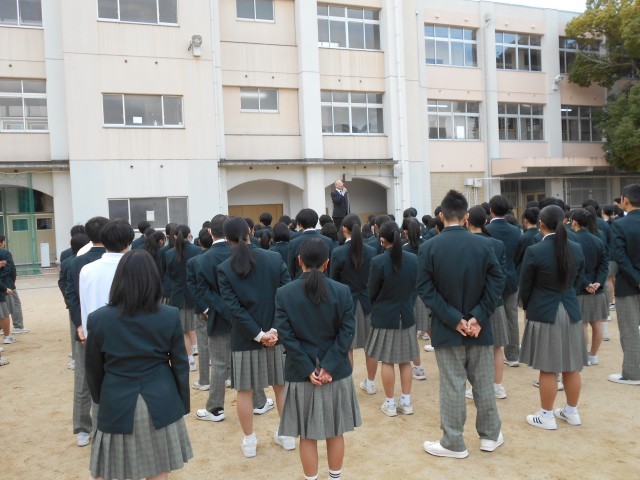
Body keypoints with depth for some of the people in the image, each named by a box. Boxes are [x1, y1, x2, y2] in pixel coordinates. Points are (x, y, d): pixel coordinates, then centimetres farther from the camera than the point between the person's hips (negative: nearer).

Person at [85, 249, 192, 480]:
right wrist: (183, 405, 9)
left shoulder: (98, 318, -9)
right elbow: (180, 365, -2)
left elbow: (93, 369, 2)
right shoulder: (171, 316, -9)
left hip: (116, 404, 0)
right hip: (160, 404, 1)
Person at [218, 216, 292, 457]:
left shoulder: (224, 268, -9)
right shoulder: (275, 258, -7)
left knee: (244, 391, 13)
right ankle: (287, 434, 29)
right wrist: (277, 328, -11)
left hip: (244, 337, -1)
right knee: (282, 386, 17)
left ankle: (249, 441, 25)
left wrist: (259, 334, -12)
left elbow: (234, 308, -14)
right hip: (276, 331, 2)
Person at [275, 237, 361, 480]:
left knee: (307, 435, 13)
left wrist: (308, 369, -10)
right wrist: (329, 366, -10)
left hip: (300, 373, -1)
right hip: (336, 371, 1)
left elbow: (286, 335, -12)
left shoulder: (284, 293, -8)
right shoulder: (342, 291, -7)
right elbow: (347, 332, -11)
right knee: (335, 432, 18)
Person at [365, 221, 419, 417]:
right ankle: (406, 401, 20)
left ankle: (390, 403, 14)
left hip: (384, 316, -4)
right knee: (405, 360, 13)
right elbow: (415, 288, 5)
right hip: (407, 315, 4)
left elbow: (372, 292, -7)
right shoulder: (413, 259, -5)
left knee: (387, 361, 6)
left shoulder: (378, 261, -17)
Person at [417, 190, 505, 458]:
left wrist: (453, 319, -13)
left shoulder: (428, 247, -9)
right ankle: (490, 435, 30)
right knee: (484, 383, 15)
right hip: (478, 326, 2)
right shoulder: (483, 244, -4)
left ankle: (453, 443, 17)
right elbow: (497, 282, -9)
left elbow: (426, 290, -13)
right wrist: (478, 317, -11)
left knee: (452, 386, 6)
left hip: (446, 328, -2)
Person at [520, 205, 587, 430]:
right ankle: (572, 411, 28)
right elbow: (577, 281, 10)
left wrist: (527, 308, 12)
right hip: (570, 312, 5)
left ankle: (547, 416, 12)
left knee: (548, 369, 2)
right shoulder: (576, 249, 0)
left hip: (544, 313, -5)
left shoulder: (534, 251, -15)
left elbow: (525, 286, -6)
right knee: (571, 366, 14)